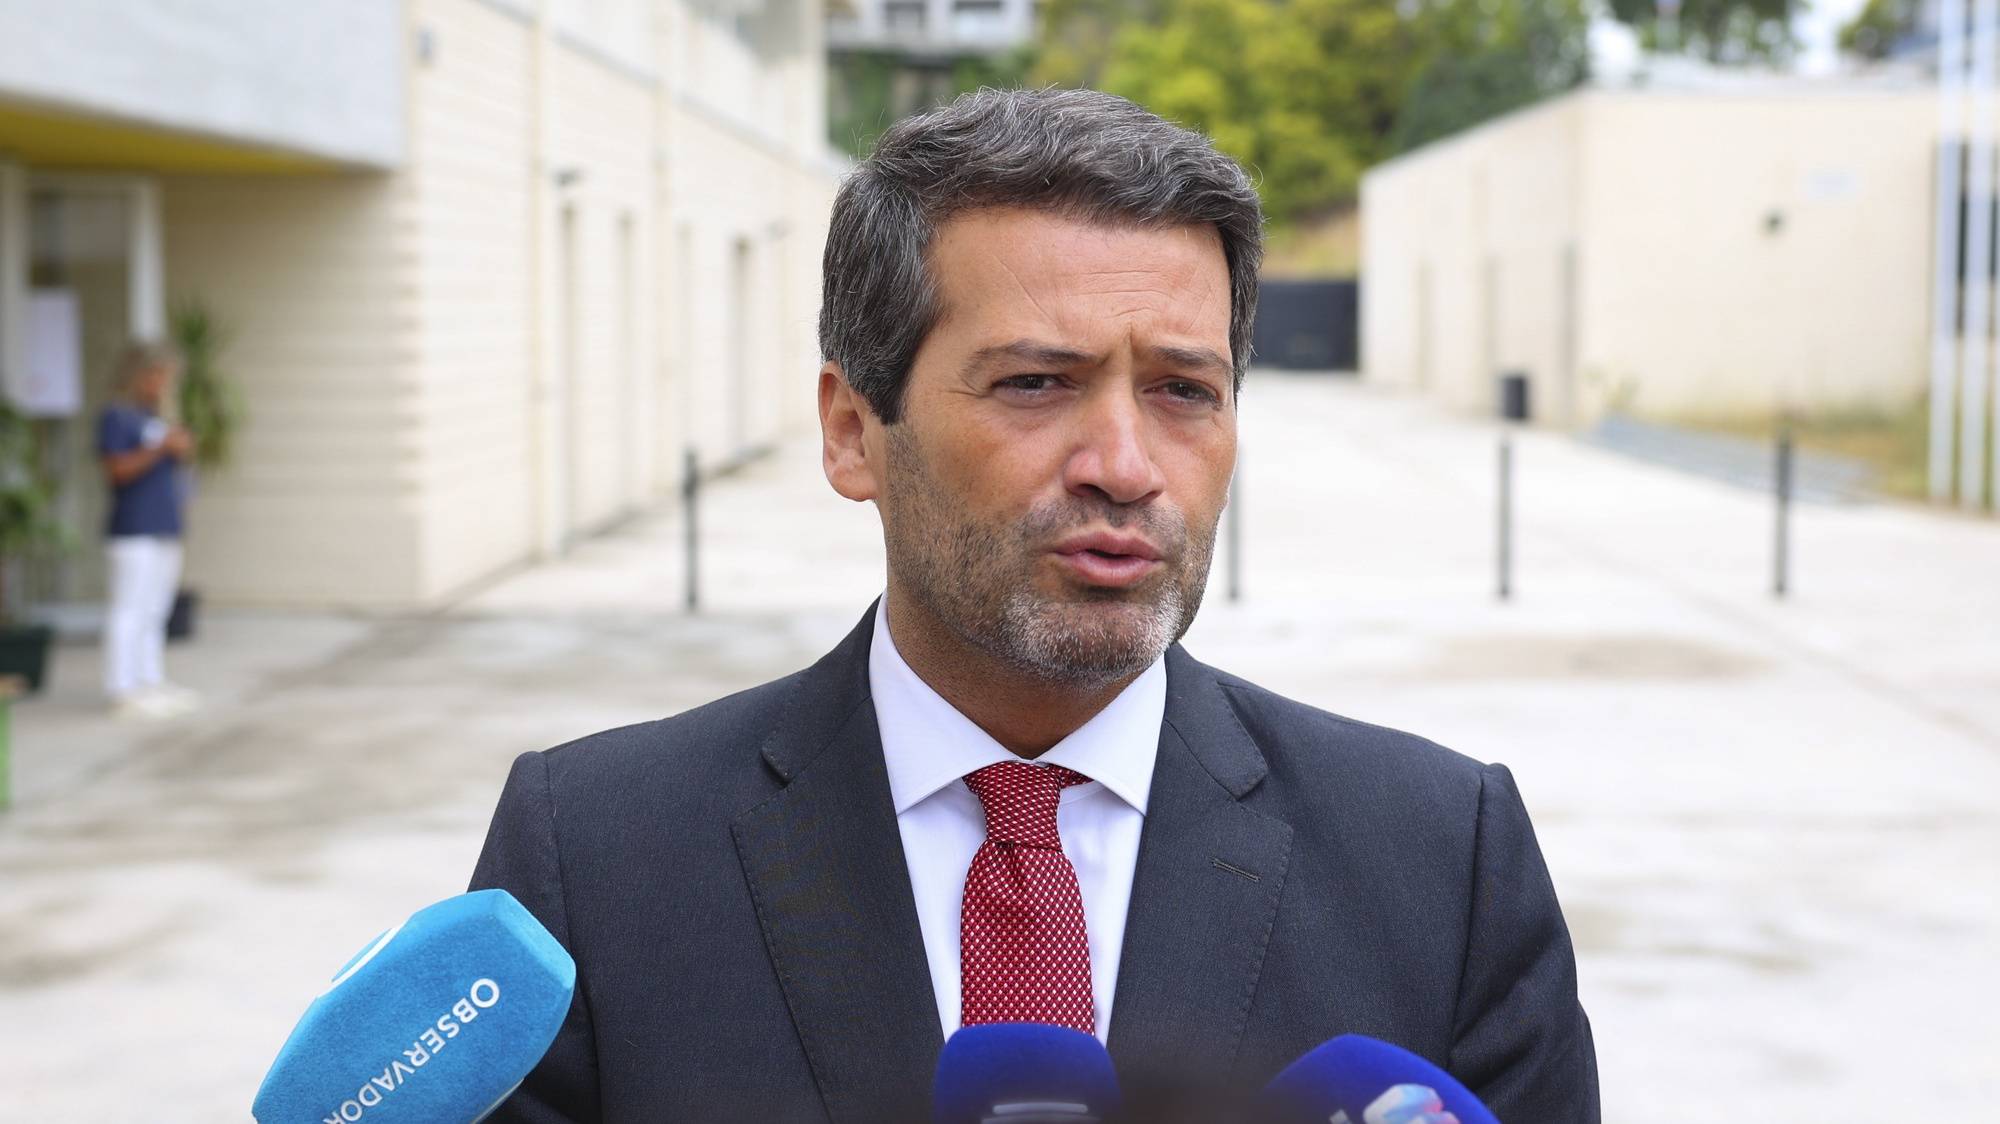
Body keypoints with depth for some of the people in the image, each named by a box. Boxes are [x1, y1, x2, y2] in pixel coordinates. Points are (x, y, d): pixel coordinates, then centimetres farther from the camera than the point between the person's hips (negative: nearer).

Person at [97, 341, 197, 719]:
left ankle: (152, 682, 16)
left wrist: (182, 450, 5)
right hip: (133, 534, -9)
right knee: (128, 612, -9)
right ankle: (124, 691, -9)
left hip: (164, 532, 9)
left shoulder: (152, 420, 19)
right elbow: (117, 469, -15)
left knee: (154, 613, 11)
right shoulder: (116, 417, -6)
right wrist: (160, 448, -21)